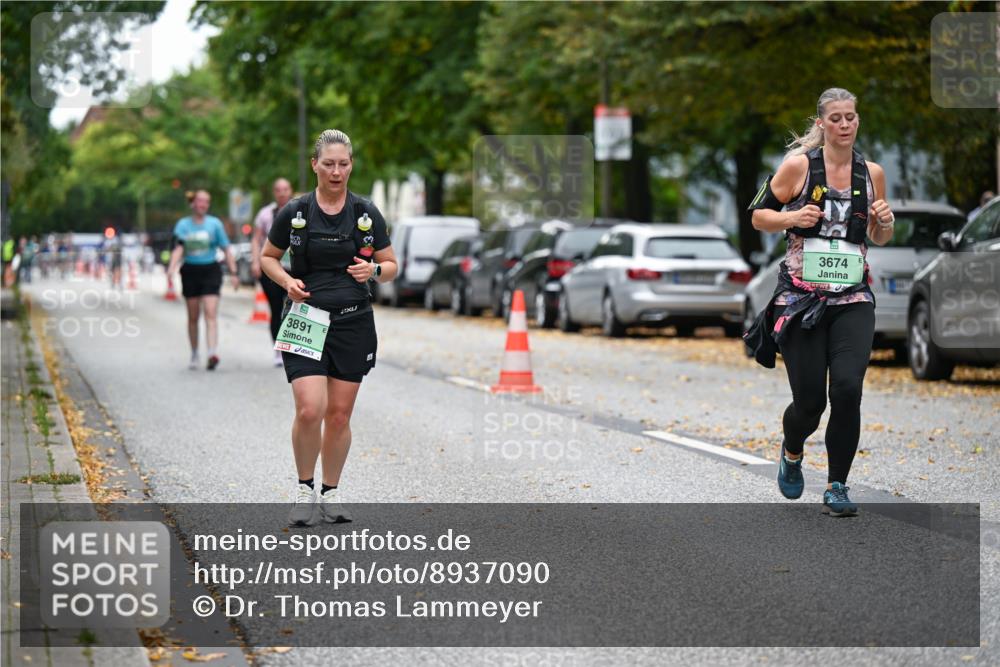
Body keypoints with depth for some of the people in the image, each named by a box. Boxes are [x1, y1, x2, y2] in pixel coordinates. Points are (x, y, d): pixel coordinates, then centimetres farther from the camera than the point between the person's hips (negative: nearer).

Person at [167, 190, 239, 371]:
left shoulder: (215, 223, 3)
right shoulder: (183, 224, 4)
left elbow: (226, 249, 6)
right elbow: (178, 248, -6)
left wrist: (233, 272, 0)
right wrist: (172, 268, -24)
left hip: (210, 270, -2)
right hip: (190, 271, 2)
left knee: (211, 313, -15)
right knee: (193, 316, 9)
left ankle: (213, 353, -26)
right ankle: (194, 354, 21)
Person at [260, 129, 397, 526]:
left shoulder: (367, 213, 2)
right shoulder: (294, 212, -2)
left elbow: (391, 266, 8)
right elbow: (268, 258, 10)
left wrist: (374, 270, -14)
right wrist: (287, 281, -9)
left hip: (353, 323, 2)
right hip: (304, 321, -2)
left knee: (340, 415, 5)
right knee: (310, 410, -15)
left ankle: (330, 493, 20)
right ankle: (304, 489, 6)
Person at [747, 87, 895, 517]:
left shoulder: (871, 173, 7)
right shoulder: (799, 165, -3)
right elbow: (758, 216, 4)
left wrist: (886, 222, -3)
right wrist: (792, 217, -15)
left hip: (852, 298, 2)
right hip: (801, 297, -2)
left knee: (847, 387, -17)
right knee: (809, 400, -2)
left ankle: (837, 488, -2)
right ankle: (791, 453, 35)